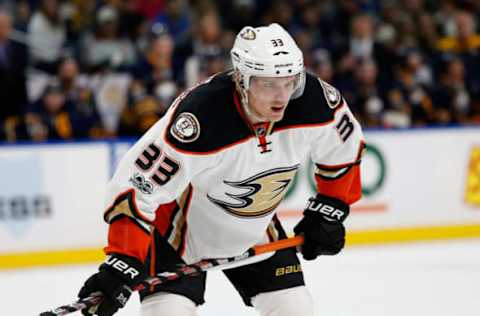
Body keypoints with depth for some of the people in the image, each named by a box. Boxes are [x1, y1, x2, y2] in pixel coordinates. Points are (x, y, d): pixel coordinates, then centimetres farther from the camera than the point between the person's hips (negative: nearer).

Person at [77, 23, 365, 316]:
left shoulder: (315, 100, -22)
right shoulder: (199, 118, -37)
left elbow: (344, 148, 2)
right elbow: (135, 187, -34)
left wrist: (328, 210, 2)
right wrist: (122, 263, -40)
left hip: (255, 230, 5)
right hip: (183, 224, -5)